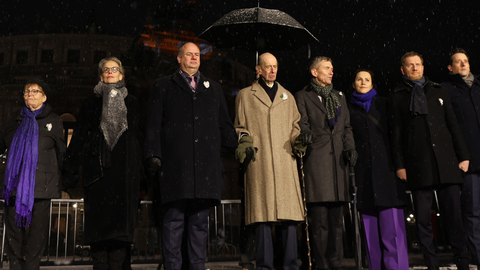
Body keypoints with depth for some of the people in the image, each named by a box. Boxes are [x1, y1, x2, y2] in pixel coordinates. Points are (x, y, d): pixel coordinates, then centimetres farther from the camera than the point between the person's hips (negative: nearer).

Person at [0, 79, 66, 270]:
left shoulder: (53, 121, 8)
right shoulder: (15, 121, 16)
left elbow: (61, 154, 9)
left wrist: (59, 183, 8)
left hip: (41, 185, -3)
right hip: (15, 183, 3)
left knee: (38, 227, -1)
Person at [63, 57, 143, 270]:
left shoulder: (131, 103, 19)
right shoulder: (91, 102, 17)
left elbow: (139, 136, 14)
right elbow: (78, 137, 12)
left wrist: (144, 166, 4)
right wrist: (70, 170, 3)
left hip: (125, 169, 0)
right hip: (97, 167, 0)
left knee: (121, 217, -7)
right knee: (98, 218, -5)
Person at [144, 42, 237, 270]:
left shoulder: (213, 88, 21)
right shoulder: (163, 86, 14)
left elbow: (224, 125, 20)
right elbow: (153, 125, 6)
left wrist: (239, 148, 8)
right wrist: (153, 155, -5)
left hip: (206, 165, 3)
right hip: (175, 164, -2)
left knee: (200, 221, 5)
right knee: (174, 219, -2)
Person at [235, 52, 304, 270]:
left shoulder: (287, 96, 24)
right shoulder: (245, 95, 16)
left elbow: (295, 126, 22)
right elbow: (239, 127, 14)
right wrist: (244, 142, -5)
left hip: (285, 161, 3)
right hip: (259, 162, -2)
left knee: (290, 212, -2)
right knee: (263, 212, -5)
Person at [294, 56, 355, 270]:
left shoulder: (339, 97, 23)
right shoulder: (303, 96, 9)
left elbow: (347, 126, 20)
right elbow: (302, 124, -1)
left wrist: (349, 147, 3)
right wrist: (305, 134, -23)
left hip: (338, 161, 5)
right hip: (316, 160, -5)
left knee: (336, 218, 5)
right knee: (319, 219, -7)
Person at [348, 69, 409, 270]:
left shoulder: (383, 104, 15)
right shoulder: (350, 109, 15)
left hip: (386, 167, -1)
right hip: (364, 170, 1)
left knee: (391, 221, -8)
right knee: (370, 224, 1)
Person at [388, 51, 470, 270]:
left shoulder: (438, 91, 17)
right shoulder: (396, 97, 10)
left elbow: (453, 125, 14)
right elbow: (395, 133, 5)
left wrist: (463, 156, 8)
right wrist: (399, 165, -2)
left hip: (447, 162, 2)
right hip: (418, 165, -2)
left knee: (454, 214, 1)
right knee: (423, 217, 0)